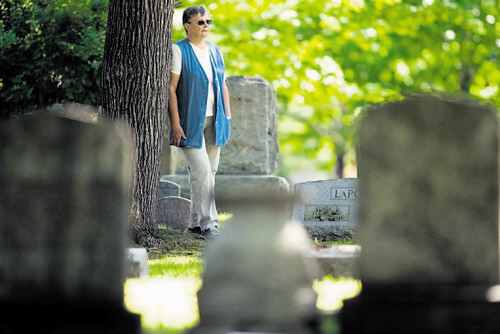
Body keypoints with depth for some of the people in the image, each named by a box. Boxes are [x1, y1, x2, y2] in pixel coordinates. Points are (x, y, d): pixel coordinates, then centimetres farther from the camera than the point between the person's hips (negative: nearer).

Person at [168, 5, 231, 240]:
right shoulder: (179, 51, -6)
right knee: (201, 170, -13)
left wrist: (227, 115, 12)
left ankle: (197, 222, 17)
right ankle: (208, 224, -12)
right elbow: (171, 88, -10)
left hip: (213, 121, 6)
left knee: (209, 171, 8)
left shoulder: (215, 51, 14)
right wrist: (175, 123, -16)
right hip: (190, 121, -6)